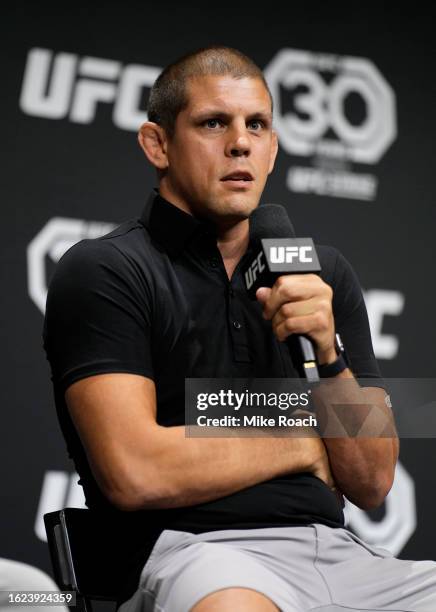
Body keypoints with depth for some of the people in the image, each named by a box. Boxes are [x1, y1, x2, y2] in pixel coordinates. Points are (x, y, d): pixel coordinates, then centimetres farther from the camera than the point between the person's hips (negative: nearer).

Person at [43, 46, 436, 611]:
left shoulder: (325, 272, 15)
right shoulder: (101, 271, 1)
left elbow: (371, 484, 12)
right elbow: (135, 474, -13)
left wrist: (327, 355, -5)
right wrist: (300, 445, 0)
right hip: (193, 555, -4)